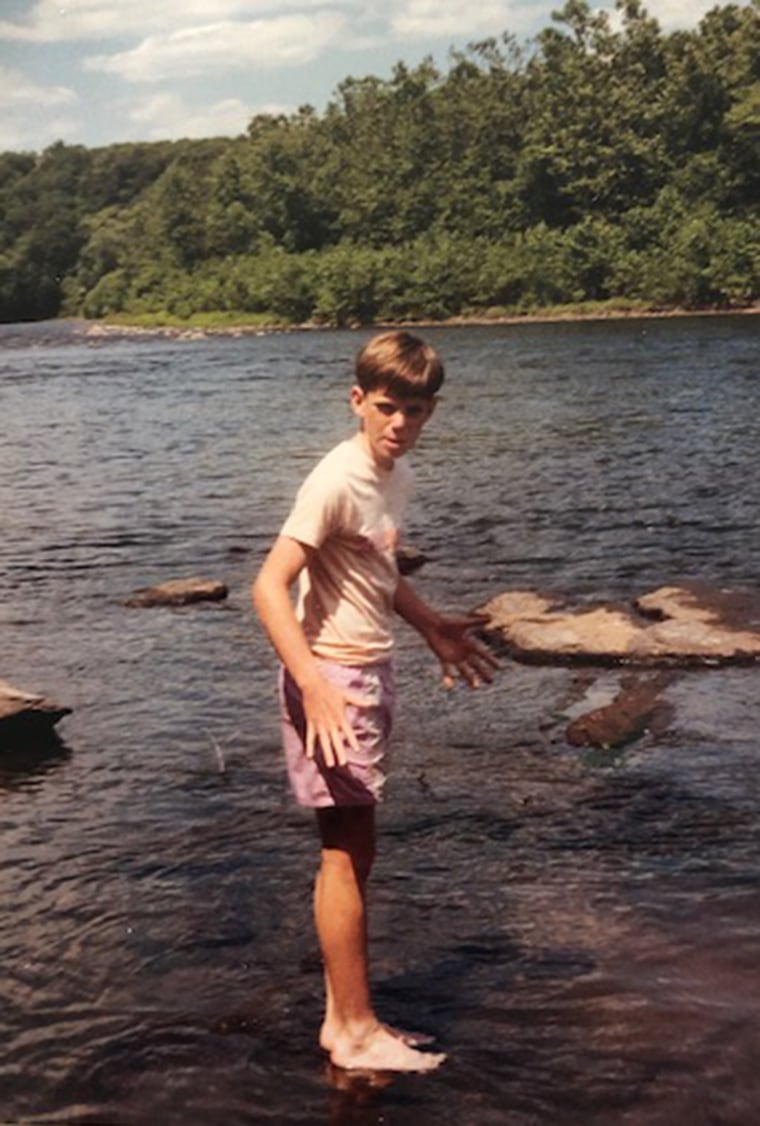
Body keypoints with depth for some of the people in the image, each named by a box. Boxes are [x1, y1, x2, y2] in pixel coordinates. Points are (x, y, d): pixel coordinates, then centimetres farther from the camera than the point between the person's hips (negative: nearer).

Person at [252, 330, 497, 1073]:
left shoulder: (398, 476, 8)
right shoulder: (337, 480, -19)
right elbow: (270, 586, -25)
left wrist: (432, 628, 23)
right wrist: (314, 686, -33)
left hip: (370, 674, 9)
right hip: (331, 677, -9)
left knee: (353, 851, 14)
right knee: (346, 852, -2)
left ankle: (345, 1015, 25)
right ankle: (355, 1031, 9)